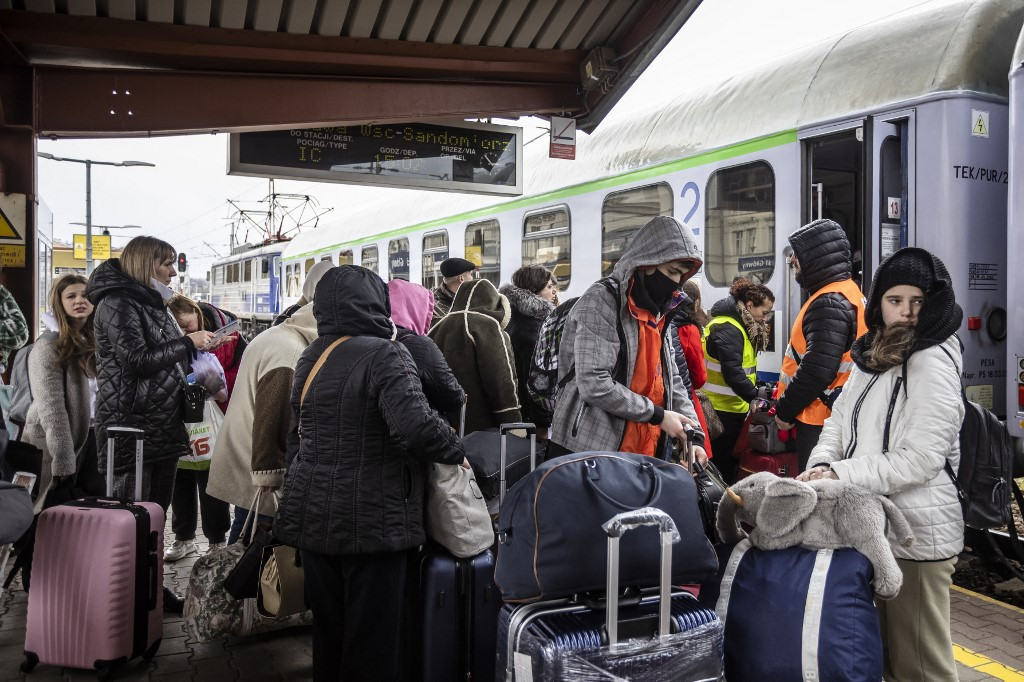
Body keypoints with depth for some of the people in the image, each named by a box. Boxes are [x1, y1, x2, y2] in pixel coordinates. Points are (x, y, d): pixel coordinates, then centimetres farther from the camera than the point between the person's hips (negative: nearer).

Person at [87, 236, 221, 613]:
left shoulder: (155, 305, 19)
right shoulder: (117, 303, -9)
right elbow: (137, 360, -18)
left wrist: (202, 346, 11)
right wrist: (188, 343, -12)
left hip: (164, 426, 9)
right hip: (133, 429, -9)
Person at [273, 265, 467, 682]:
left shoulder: (310, 358, 10)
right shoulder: (384, 355, -14)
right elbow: (416, 424, -28)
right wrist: (457, 454, -10)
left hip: (314, 515, 7)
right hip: (371, 519, -7)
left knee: (327, 627, 19)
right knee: (372, 634, 5)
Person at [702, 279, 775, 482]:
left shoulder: (739, 327, 14)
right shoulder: (727, 329, -18)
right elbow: (732, 372, -27)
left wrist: (758, 390, 4)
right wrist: (755, 397, -27)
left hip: (733, 408, 10)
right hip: (722, 410, -10)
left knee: (731, 462, 16)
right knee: (722, 466, -1)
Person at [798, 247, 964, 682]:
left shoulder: (932, 362, -16)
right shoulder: (870, 354, 9)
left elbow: (921, 459, -22)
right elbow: (839, 419, 11)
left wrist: (841, 475, -20)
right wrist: (822, 465, -8)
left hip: (916, 532, -8)